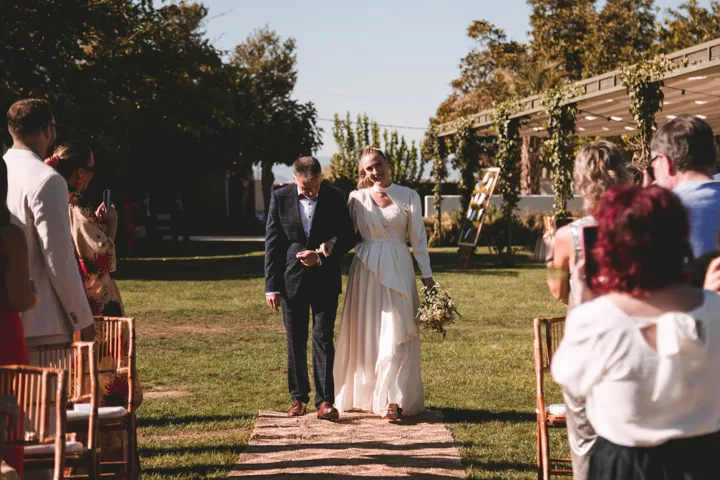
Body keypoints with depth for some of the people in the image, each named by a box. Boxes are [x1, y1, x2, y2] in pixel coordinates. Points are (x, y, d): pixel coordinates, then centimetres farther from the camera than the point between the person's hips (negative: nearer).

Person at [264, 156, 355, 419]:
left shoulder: (335, 198, -3)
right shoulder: (280, 198, -3)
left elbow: (348, 237, 2)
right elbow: (272, 243, -1)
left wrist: (321, 256, -14)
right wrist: (271, 286, -4)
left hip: (325, 281, -1)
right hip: (291, 280, 1)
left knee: (323, 339, -5)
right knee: (296, 341, 9)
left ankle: (325, 401, -4)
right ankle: (298, 397, 19)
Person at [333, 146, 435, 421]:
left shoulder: (409, 197, 2)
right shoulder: (357, 198, 4)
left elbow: (418, 238, 3)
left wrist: (427, 275, 2)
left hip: (398, 269, -1)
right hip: (366, 269, 2)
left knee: (395, 333, -7)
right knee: (366, 333, 6)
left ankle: (391, 399, -7)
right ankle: (365, 395, 17)